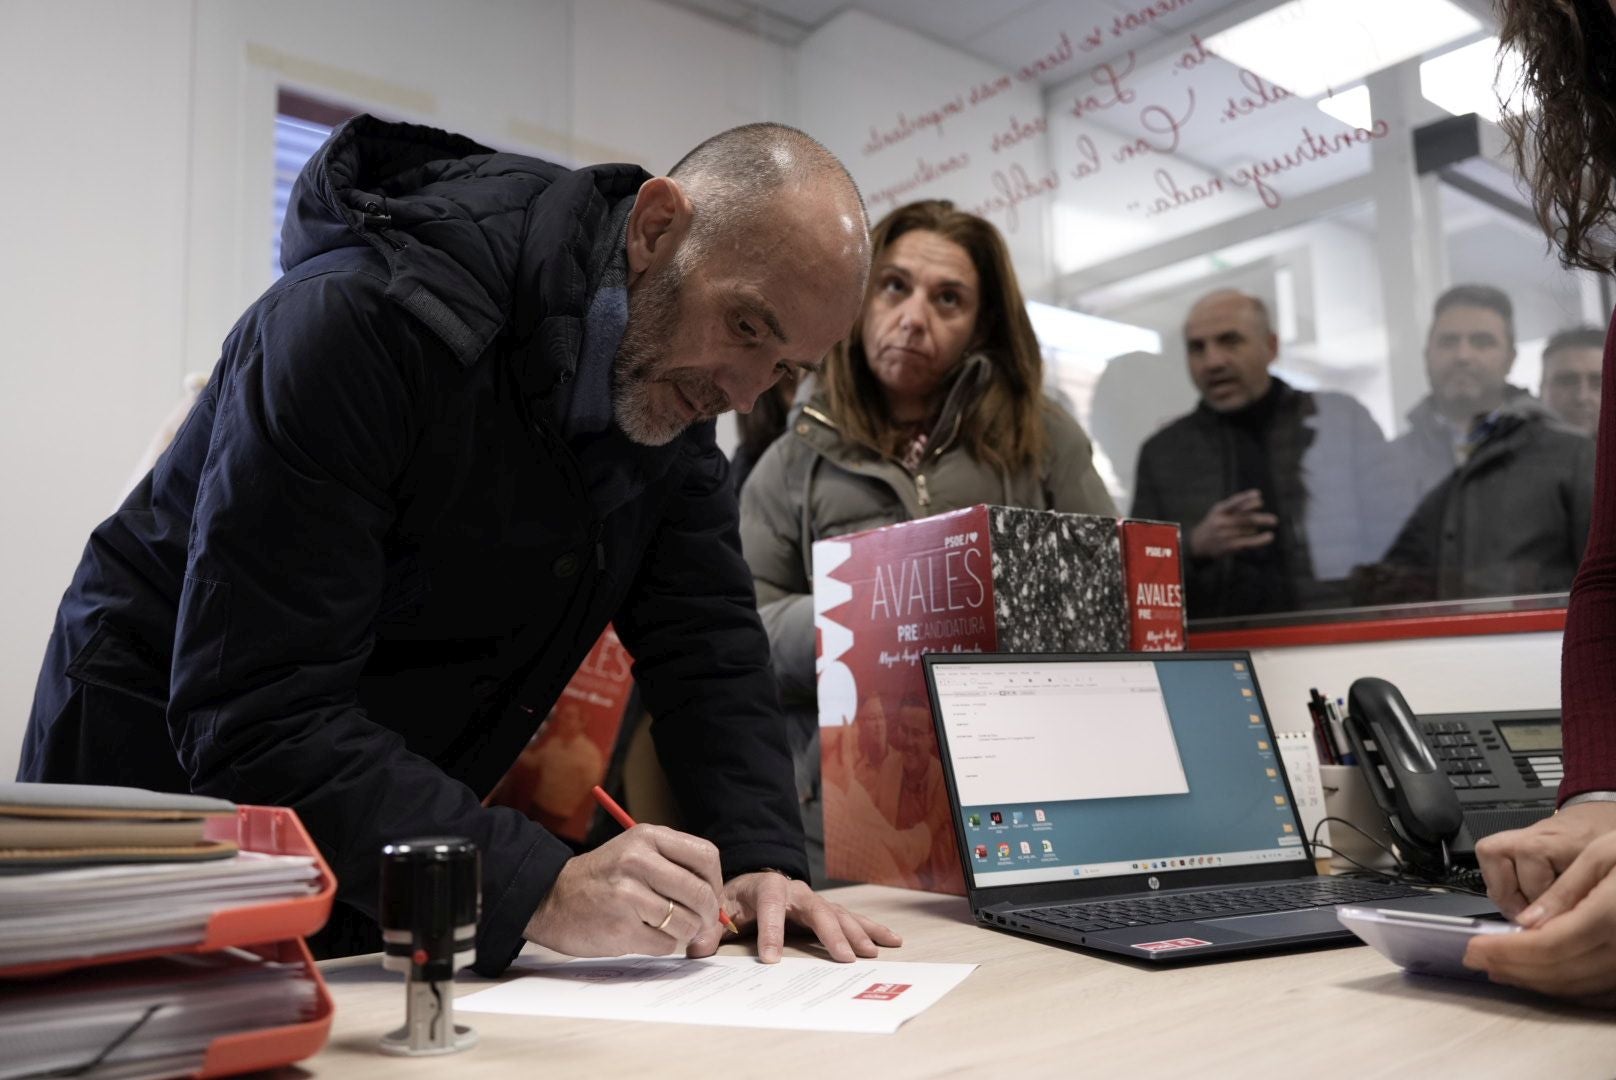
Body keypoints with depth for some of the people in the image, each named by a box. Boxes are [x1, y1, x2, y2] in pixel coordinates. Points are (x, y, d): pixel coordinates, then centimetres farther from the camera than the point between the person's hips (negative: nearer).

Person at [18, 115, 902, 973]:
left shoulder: (674, 378, -8)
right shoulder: (360, 321, -31)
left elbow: (705, 639, -8)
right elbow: (256, 723, -34)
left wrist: (762, 858, -21)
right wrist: (540, 889, -40)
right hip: (173, 770, -5)